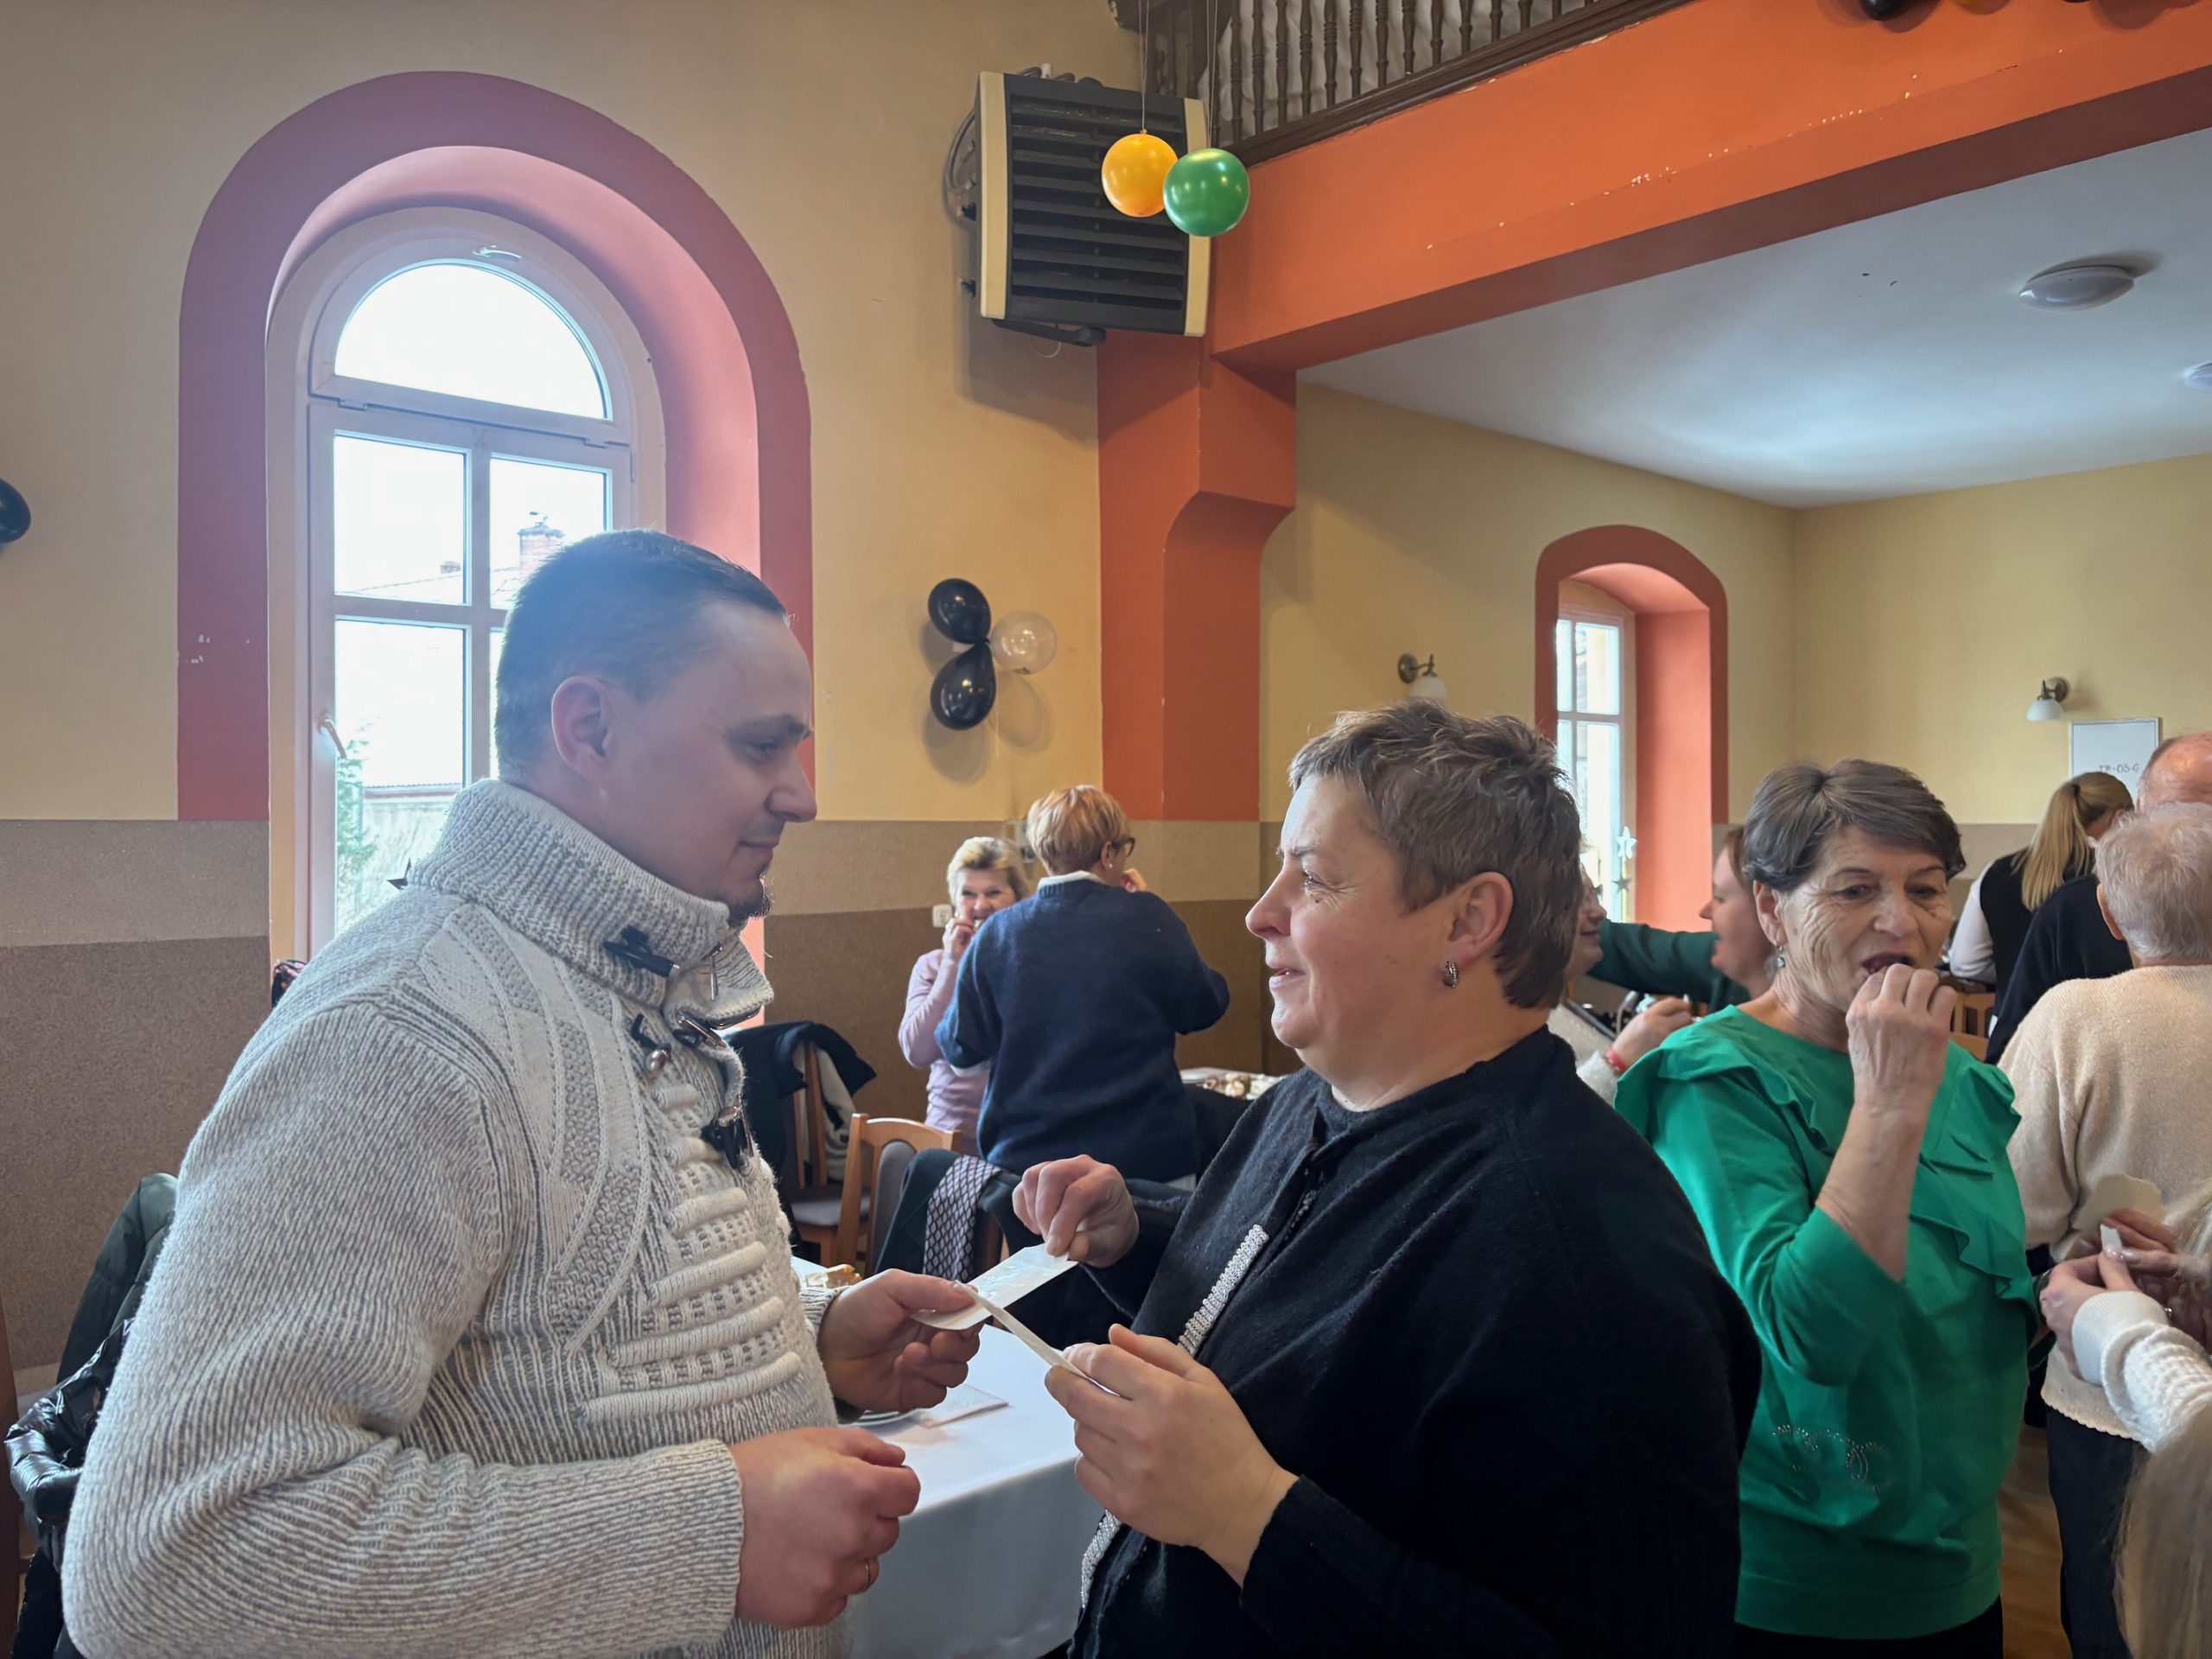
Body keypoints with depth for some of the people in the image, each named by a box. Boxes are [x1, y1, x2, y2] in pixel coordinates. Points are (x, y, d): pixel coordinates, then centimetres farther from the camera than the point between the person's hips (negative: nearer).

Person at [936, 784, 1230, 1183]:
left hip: (1026, 1163, 2)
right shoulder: (1145, 918, -9)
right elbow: (1206, 1007, 2)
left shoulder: (997, 935, -3)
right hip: (1145, 1159, -2)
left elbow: (961, 1048, 2)